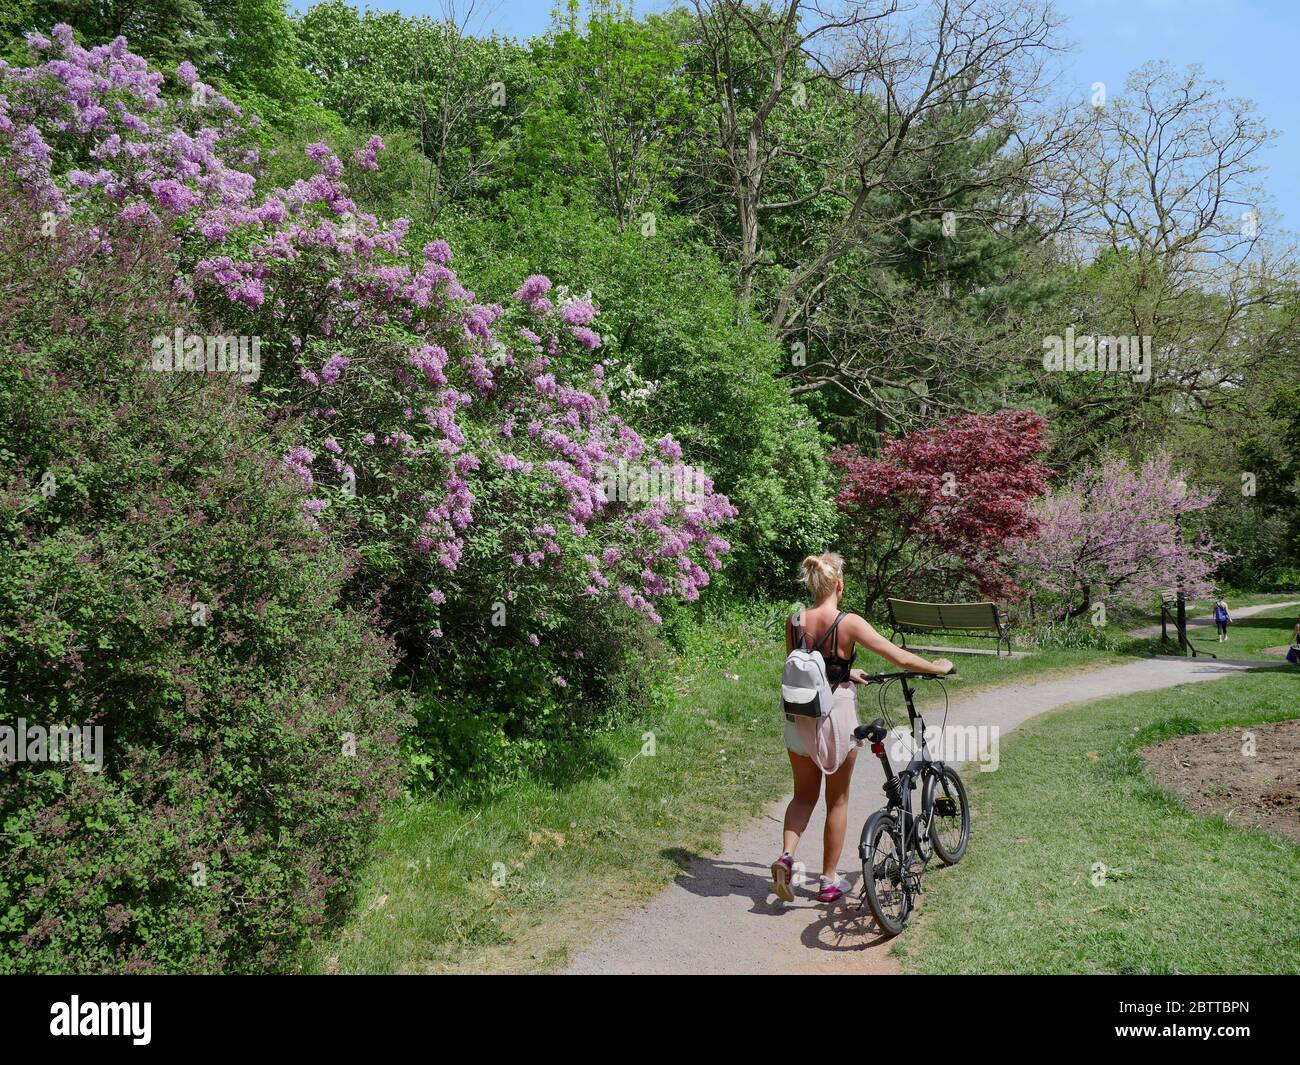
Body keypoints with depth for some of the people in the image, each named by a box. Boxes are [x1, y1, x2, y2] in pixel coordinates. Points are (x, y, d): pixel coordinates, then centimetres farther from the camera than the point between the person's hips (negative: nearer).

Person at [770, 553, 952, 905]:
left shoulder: (793, 621, -4)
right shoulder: (849, 623, -16)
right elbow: (899, 657, -14)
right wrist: (938, 667, 4)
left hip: (800, 717, 3)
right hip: (837, 716, -3)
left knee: (804, 794, 20)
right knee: (837, 800, 14)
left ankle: (786, 856, -2)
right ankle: (830, 880, 23)